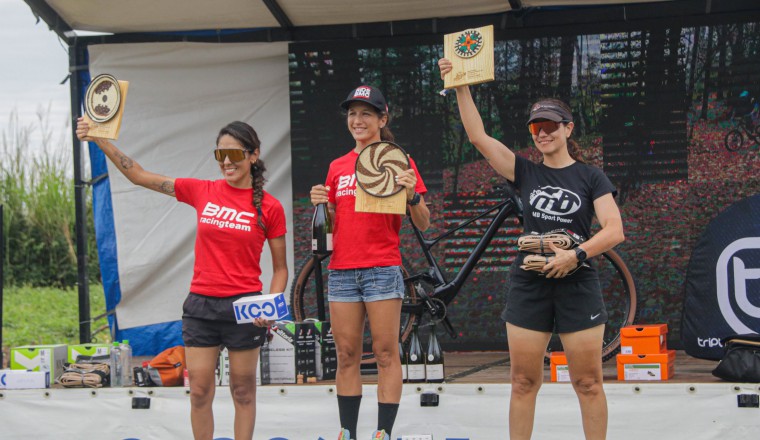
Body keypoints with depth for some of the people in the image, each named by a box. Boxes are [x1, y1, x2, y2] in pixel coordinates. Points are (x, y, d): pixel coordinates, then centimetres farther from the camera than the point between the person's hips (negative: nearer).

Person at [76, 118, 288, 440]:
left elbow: (280, 268, 4)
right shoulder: (202, 192, 3)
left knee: (243, 390, 6)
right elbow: (139, 176, 5)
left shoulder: (269, 207, -2)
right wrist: (101, 140, -3)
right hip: (200, 305, 2)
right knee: (199, 391, 4)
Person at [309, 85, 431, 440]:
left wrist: (412, 194, -19)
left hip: (382, 269, -4)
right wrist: (321, 205, 0)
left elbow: (422, 224, -1)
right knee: (346, 357, 5)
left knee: (386, 354, -5)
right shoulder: (338, 167, 14)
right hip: (342, 270, 4)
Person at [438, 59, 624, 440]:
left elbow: (614, 230, -7)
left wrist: (576, 254, -21)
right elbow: (478, 136, 0)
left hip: (577, 286, -2)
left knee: (588, 382, 0)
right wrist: (461, 87, -8)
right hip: (529, 285, 2)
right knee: (523, 381, 3)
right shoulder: (526, 173, 7)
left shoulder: (590, 177, 2)